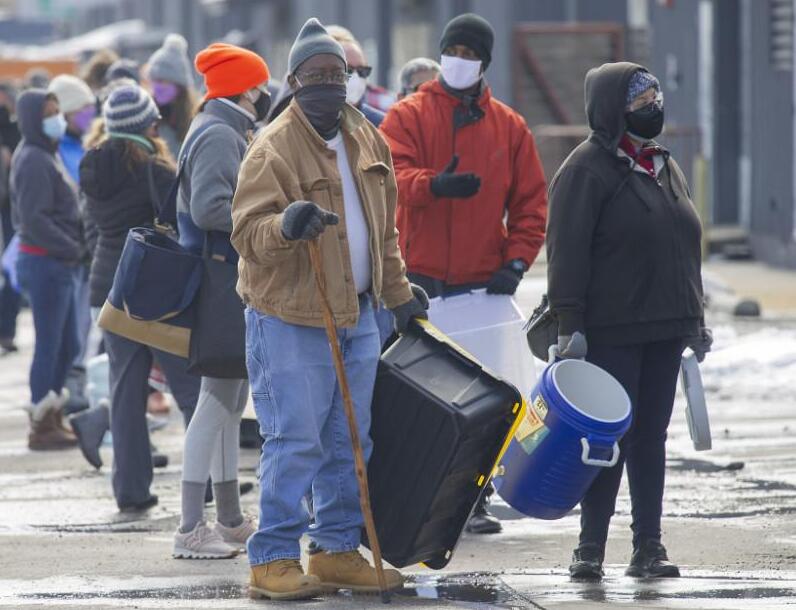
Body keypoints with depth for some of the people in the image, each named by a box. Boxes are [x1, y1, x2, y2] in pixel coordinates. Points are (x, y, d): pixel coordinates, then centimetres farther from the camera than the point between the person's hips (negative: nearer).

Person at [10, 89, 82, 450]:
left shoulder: (45, 156, 16)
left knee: (67, 345, 14)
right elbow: (35, 220, -21)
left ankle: (51, 418, 23)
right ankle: (41, 427, 4)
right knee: (49, 345, -3)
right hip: (45, 262, -10)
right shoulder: (34, 161, -15)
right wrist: (74, 250, -18)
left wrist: (74, 248, 10)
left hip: (57, 263, 10)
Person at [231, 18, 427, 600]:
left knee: (349, 443, 11)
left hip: (357, 317, 7)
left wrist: (399, 293, 21)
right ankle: (273, 560, -1)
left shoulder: (367, 141, 11)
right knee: (295, 443, -8)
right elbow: (248, 232, -19)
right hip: (289, 318, -7)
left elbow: (384, 228, 21)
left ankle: (338, 550, 21)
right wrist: (286, 225, -38)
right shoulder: (273, 148, -12)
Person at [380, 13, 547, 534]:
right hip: (419, 279, -2)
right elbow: (395, 176, -14)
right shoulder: (408, 117, 4)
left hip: (483, 280, 2)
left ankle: (475, 499, 7)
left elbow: (531, 202, 13)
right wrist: (435, 184, -35)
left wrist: (516, 261, -1)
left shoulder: (509, 127, 12)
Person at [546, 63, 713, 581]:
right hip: (610, 333, -7)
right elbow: (568, 252, -13)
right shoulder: (588, 169, -8)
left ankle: (648, 547, 12)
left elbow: (686, 246, 22)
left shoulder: (665, 167, 16)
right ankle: (592, 547, 3)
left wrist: (695, 319, 20)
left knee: (652, 436, 8)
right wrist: (570, 325, -17)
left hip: (665, 331, 7)